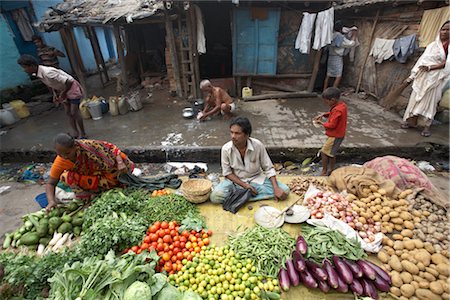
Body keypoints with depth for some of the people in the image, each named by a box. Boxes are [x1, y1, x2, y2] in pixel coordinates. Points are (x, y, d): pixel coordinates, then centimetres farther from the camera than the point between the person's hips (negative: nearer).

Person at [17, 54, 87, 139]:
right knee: (68, 113, 10)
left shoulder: (48, 73, -32)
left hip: (72, 89, -9)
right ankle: (75, 133, 18)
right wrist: (54, 94, 1)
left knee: (74, 113, -7)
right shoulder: (36, 74, -4)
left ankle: (82, 135, 4)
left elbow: (70, 81, -29)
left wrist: (63, 94, -19)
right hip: (63, 91, 9)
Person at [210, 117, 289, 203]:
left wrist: (276, 188, -20)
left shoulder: (257, 145, -19)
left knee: (284, 191, -19)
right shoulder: (226, 149, -18)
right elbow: (227, 172, -8)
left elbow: (268, 168, -9)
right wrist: (244, 185, -19)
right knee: (215, 197, -27)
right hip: (236, 180, -1)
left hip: (256, 179, 2)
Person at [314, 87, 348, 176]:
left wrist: (321, 123, -11)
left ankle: (324, 171, 10)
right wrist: (323, 114, 3)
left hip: (335, 136, -10)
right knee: (331, 153, 19)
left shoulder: (337, 110, -27)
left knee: (324, 152, -1)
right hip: (339, 134, 10)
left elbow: (331, 125, -26)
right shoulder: (342, 105, 3)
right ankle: (331, 170, 31)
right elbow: (333, 114, 18)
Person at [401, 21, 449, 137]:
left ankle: (427, 126, -1)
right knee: (416, 98, 2)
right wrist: (412, 75, 8)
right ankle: (412, 121, 10)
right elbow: (422, 60, 12)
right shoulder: (432, 45, 12)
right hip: (422, 76, 4)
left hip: (435, 79, -4)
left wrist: (430, 67, -19)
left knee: (429, 101, -6)